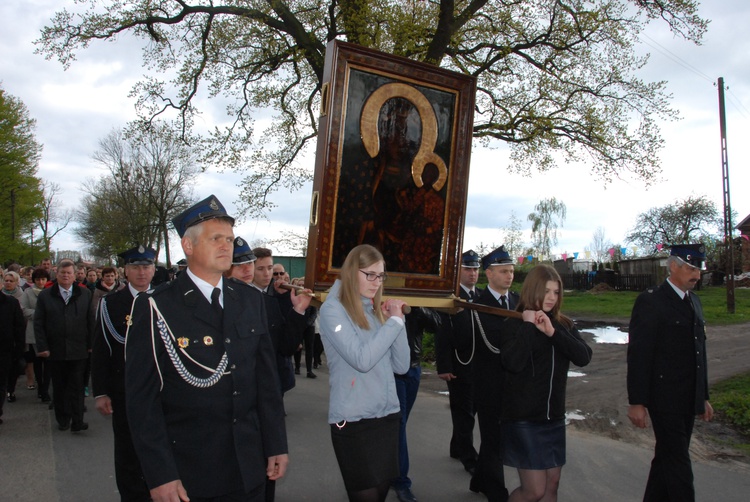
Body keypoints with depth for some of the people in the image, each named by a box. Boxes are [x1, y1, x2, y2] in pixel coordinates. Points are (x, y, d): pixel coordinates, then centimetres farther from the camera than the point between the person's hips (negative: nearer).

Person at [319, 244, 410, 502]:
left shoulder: (377, 310, 8)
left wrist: (398, 319, -5)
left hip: (387, 414, 6)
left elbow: (401, 366, 4)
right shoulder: (332, 309, -10)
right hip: (353, 420, -6)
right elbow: (362, 360, -21)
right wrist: (394, 322, -14)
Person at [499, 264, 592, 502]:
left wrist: (553, 332, -18)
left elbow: (584, 357, -9)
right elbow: (513, 362, -25)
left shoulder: (563, 325, 5)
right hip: (523, 418, -5)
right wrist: (528, 325, -19)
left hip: (554, 417, 5)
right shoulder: (514, 324, -9)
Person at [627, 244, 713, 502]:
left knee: (667, 458, 17)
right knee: (678, 462, -3)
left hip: (688, 401, 8)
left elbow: (698, 352, 17)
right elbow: (638, 355, -15)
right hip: (665, 400, -7)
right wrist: (637, 402, -16)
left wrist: (703, 397, 18)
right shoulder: (650, 301, -12)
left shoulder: (694, 301, 12)